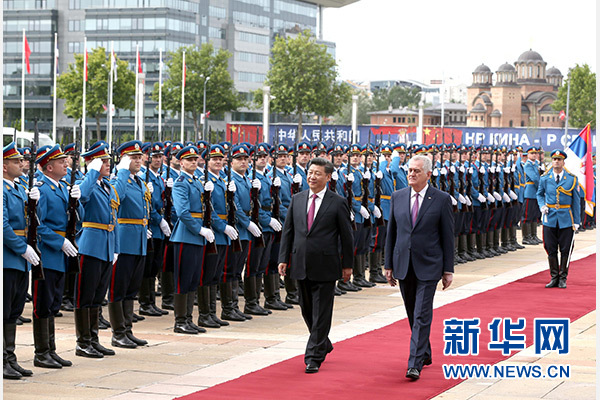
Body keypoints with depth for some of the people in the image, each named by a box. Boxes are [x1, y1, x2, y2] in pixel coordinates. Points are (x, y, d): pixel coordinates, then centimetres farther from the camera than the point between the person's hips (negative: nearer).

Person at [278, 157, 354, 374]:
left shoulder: (338, 203, -4)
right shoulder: (297, 199, 8)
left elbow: (346, 235, -1)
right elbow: (288, 231, 10)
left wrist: (347, 264, 0)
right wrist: (283, 258, 4)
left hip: (325, 266, -5)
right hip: (301, 265, 5)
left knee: (321, 313, -3)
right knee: (307, 310, 14)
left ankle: (314, 357, 2)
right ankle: (323, 344, 35)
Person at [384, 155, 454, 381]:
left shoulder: (441, 199, -3)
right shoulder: (398, 197, 6)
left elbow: (448, 236, -2)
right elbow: (391, 233, 10)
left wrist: (448, 270, -4)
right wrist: (389, 265, 7)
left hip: (428, 266, -4)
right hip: (403, 266, 4)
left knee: (422, 316, -9)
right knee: (413, 314, 14)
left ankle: (415, 364, -11)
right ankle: (425, 354, 31)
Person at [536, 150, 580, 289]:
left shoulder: (572, 179, 1)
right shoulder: (544, 179, 4)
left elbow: (576, 200, 3)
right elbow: (540, 194, 20)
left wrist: (576, 221, 0)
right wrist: (542, 206, -1)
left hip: (566, 219, -1)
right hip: (550, 218, 1)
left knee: (565, 250, 1)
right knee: (551, 250, 3)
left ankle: (563, 278, 12)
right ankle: (554, 277, 14)